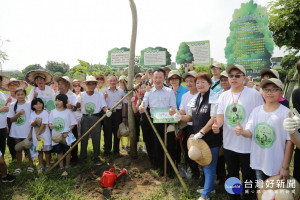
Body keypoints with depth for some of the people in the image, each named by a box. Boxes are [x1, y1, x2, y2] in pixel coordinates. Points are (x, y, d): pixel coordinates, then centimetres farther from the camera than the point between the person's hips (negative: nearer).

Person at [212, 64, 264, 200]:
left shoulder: (254, 94, -10)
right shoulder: (223, 96, 2)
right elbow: (220, 117, -2)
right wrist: (216, 124, -23)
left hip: (248, 145, -4)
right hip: (229, 144, 4)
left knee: (248, 177, 12)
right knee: (232, 175, 21)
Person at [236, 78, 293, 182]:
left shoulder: (286, 113, -10)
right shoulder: (256, 110, 0)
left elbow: (290, 141, -9)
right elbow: (249, 132, -4)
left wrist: (285, 167, -9)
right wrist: (242, 131, -28)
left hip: (277, 167, -3)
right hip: (258, 163, 3)